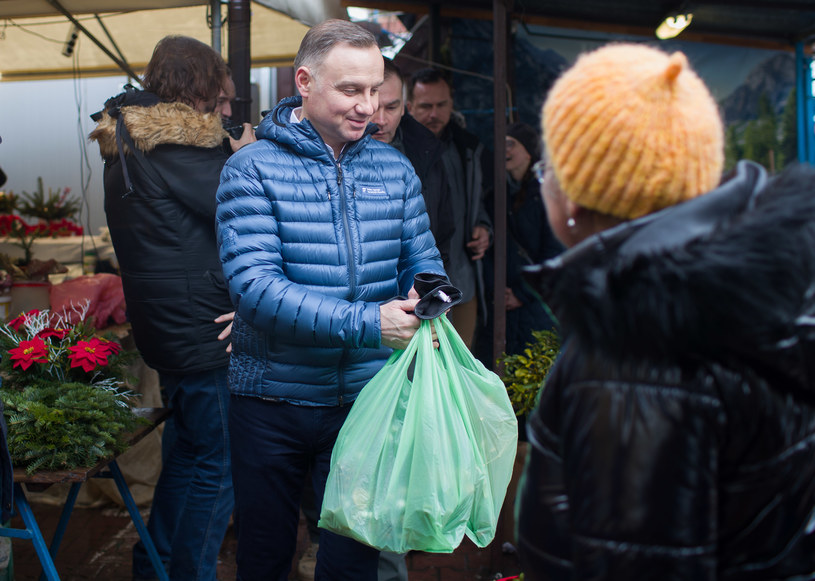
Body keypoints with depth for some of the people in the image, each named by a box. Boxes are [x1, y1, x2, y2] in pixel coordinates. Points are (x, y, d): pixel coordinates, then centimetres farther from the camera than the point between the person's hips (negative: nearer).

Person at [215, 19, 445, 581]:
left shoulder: (394, 167, 4)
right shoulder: (252, 169, -10)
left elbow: (422, 259, 8)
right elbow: (253, 283, -21)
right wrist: (365, 323, -29)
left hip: (365, 397, 3)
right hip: (271, 402, -2)